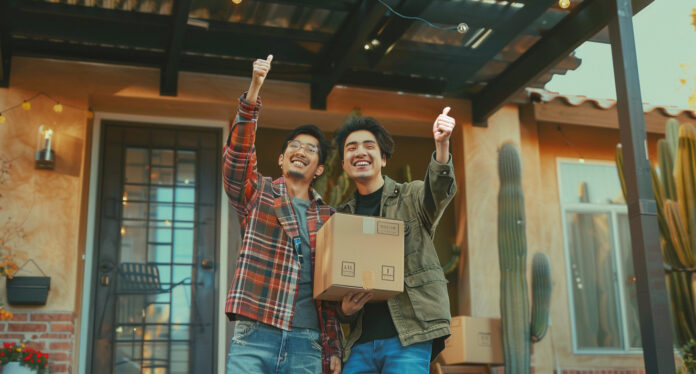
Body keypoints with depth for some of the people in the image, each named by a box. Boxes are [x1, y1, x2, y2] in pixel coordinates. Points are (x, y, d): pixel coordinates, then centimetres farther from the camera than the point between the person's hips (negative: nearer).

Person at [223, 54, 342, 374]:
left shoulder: (328, 218, 14)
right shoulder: (257, 193, 10)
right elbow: (237, 154, -10)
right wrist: (253, 92, -22)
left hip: (307, 345, 2)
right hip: (254, 337, -2)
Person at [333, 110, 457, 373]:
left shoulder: (411, 197, 6)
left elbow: (439, 192, -18)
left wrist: (442, 145, -37)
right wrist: (345, 310, -3)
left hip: (408, 337, -4)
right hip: (361, 341, 4)